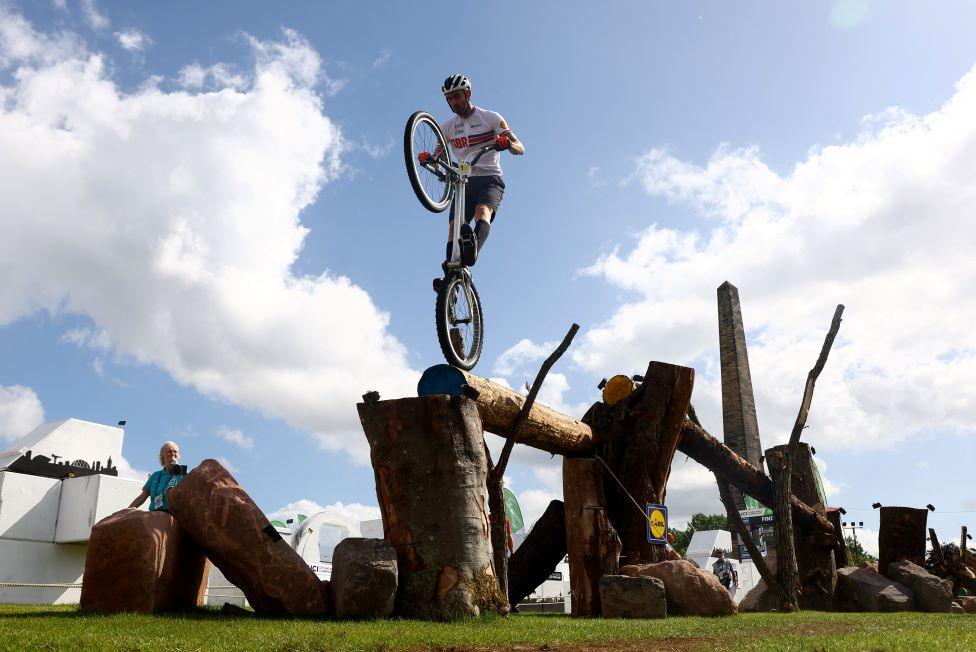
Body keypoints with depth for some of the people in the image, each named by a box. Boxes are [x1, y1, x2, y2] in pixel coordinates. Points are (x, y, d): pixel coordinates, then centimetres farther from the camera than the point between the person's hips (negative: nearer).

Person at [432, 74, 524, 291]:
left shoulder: (490, 118, 2)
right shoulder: (448, 127, 13)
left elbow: (520, 148, -6)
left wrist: (507, 143, -31)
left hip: (490, 178, -3)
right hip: (464, 181, 4)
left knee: (482, 211, -34)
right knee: (454, 225, -17)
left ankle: (473, 249, -61)